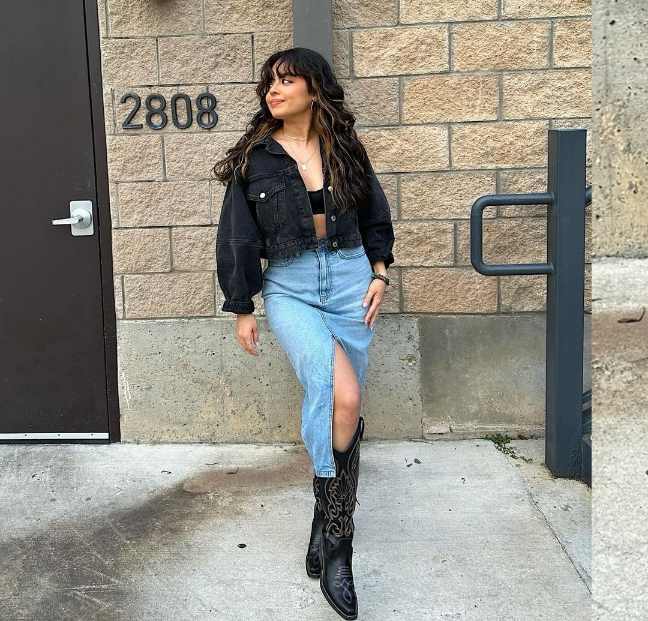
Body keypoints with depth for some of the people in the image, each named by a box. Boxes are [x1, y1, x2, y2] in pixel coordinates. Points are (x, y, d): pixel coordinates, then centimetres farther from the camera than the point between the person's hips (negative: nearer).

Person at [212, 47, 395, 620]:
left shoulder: (346, 149, 7)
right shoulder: (254, 158, 1)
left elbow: (377, 218, 17)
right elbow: (238, 239, 3)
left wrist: (379, 275, 6)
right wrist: (242, 310, 1)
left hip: (350, 277, 3)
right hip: (288, 287, -3)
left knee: (342, 407, 3)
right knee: (342, 395, -26)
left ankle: (328, 530, 19)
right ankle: (335, 539, -15)